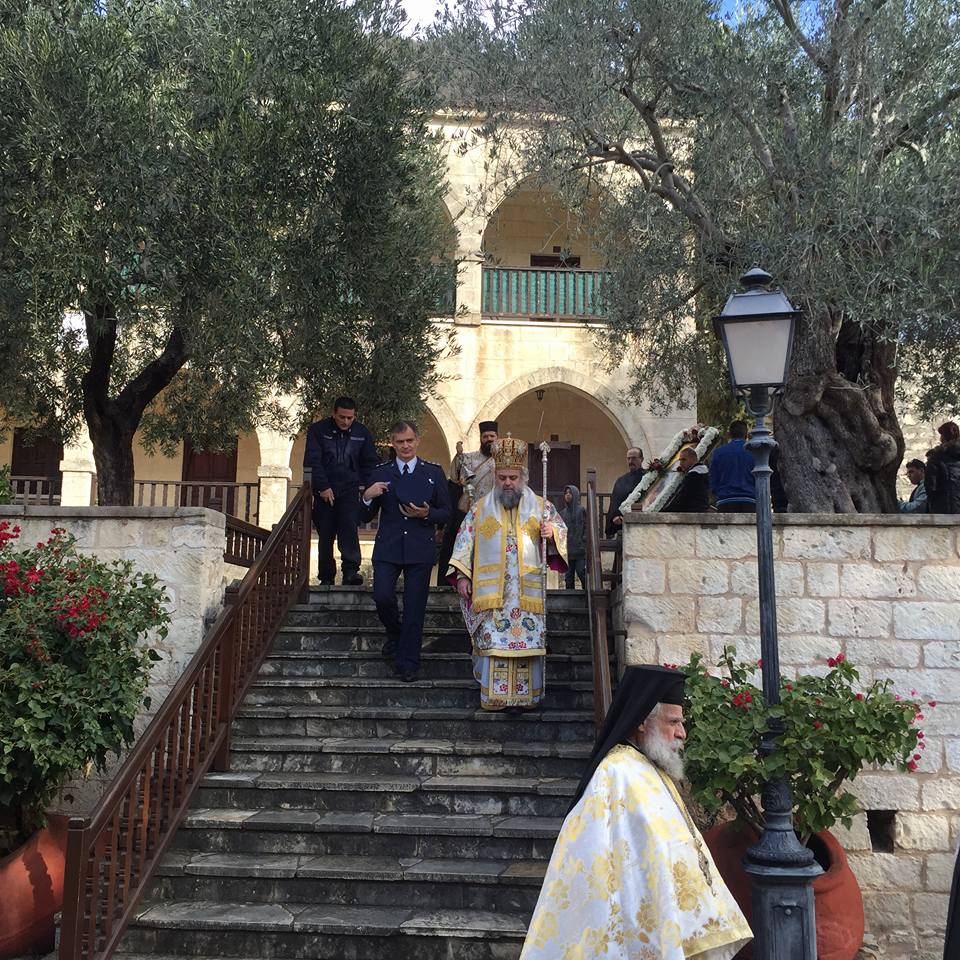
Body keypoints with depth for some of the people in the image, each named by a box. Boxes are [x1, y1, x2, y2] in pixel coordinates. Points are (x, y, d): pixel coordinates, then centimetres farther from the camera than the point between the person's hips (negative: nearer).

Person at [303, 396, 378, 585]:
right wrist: (323, 487, -12)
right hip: (324, 491, 0)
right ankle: (326, 577, 11)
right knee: (325, 535, 4)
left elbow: (370, 461, 14)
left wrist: (364, 485, 3)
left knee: (349, 527, -18)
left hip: (350, 490, 0)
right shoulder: (318, 430, -2)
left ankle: (351, 571, -25)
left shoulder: (362, 433, 6)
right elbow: (312, 461, -6)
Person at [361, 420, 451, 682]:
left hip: (420, 551, -1)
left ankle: (407, 663, 10)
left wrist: (426, 514, -13)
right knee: (382, 597, -14)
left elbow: (446, 513, 7)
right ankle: (394, 634, 18)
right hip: (387, 549, 1)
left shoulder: (434, 472, 6)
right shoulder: (380, 473, 8)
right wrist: (367, 497, -12)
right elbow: (366, 517, 9)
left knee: (415, 607, -1)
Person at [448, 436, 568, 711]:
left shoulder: (540, 507, 11)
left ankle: (524, 696, 2)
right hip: (491, 589, 0)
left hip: (528, 589, 0)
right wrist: (462, 575, 1)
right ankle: (494, 697, -1)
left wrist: (552, 532, -11)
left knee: (527, 641, -4)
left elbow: (563, 533, 12)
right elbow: (464, 541, 10)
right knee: (493, 641, -5)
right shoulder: (480, 508, 12)